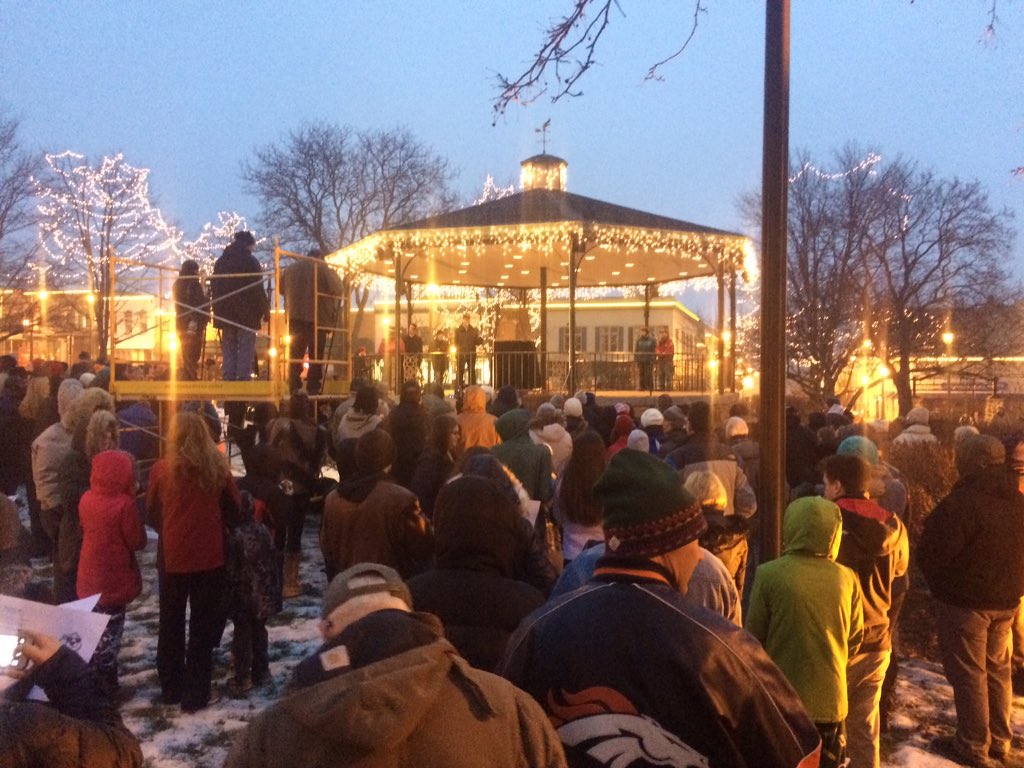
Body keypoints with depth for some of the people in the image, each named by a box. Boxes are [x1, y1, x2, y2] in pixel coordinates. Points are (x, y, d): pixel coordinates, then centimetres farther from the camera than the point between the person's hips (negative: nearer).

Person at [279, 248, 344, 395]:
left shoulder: (290, 268, 12)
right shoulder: (323, 269, -4)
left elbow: (281, 289, 20)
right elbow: (338, 290, -10)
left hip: (295, 317, 4)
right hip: (317, 318, -4)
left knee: (295, 355, 9)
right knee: (316, 355, 2)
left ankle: (294, 389, 5)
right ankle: (313, 388, -2)